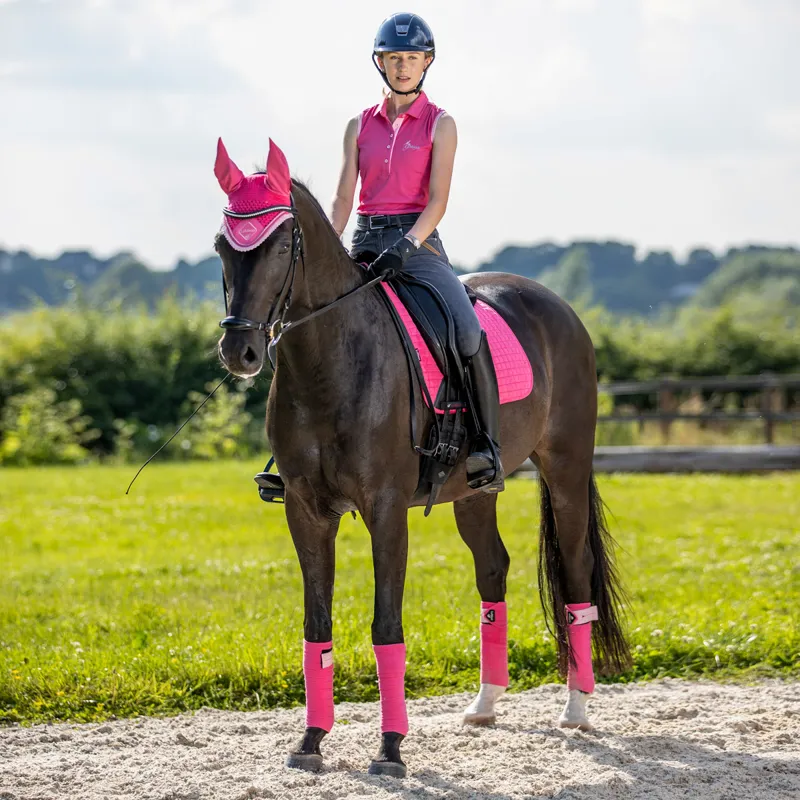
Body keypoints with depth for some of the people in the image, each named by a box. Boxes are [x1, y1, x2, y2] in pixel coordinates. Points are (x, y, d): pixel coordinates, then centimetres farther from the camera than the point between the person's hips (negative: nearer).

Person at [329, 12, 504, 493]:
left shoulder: (440, 124, 3)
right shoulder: (360, 127, 13)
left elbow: (438, 201, -7)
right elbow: (343, 201, 9)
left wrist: (405, 245, -23)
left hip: (418, 245, -4)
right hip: (365, 245, 4)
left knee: (468, 331, -28)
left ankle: (489, 447, -22)